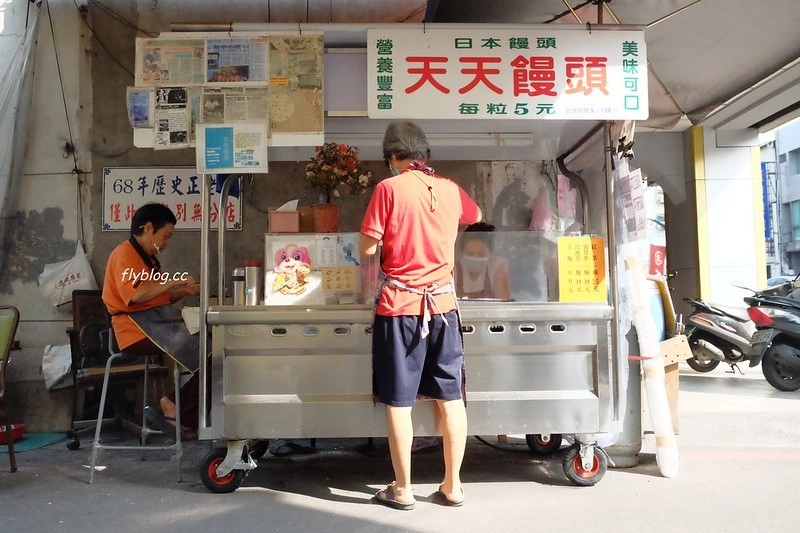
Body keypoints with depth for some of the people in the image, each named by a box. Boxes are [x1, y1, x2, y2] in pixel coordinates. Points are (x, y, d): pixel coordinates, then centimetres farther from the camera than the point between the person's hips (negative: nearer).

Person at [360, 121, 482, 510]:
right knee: (450, 397, 11)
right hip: (443, 303, 4)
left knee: (399, 401, 7)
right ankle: (453, 485, 22)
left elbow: (366, 249, -9)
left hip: (399, 306, -4)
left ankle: (402, 490, 18)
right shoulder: (449, 188, 6)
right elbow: (475, 215, 28)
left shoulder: (389, 188, -8)